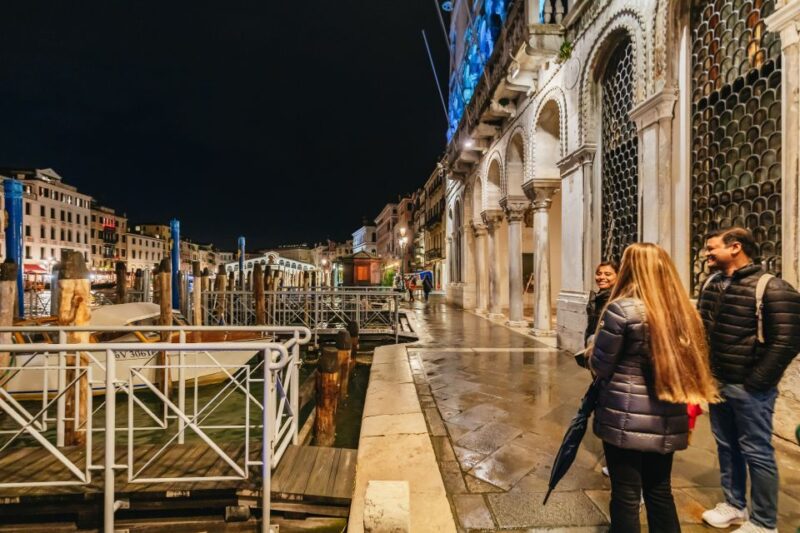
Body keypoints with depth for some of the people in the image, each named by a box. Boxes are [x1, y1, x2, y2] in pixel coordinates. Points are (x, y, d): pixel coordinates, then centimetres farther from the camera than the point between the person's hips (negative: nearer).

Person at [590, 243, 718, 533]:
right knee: (660, 491, 22)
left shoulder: (622, 309, -16)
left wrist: (593, 350, 10)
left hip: (626, 418, -6)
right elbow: (691, 362, 14)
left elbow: (600, 366, -10)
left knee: (625, 494, 9)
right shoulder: (684, 310, 3)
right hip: (668, 420, 6)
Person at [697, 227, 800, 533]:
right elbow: (700, 329, 15)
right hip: (717, 383, 7)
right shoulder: (711, 285, 6)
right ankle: (734, 506, 35)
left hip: (749, 388, -6)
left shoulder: (772, 289, -14)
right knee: (726, 446, 18)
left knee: (756, 452, 6)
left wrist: (756, 381, -16)